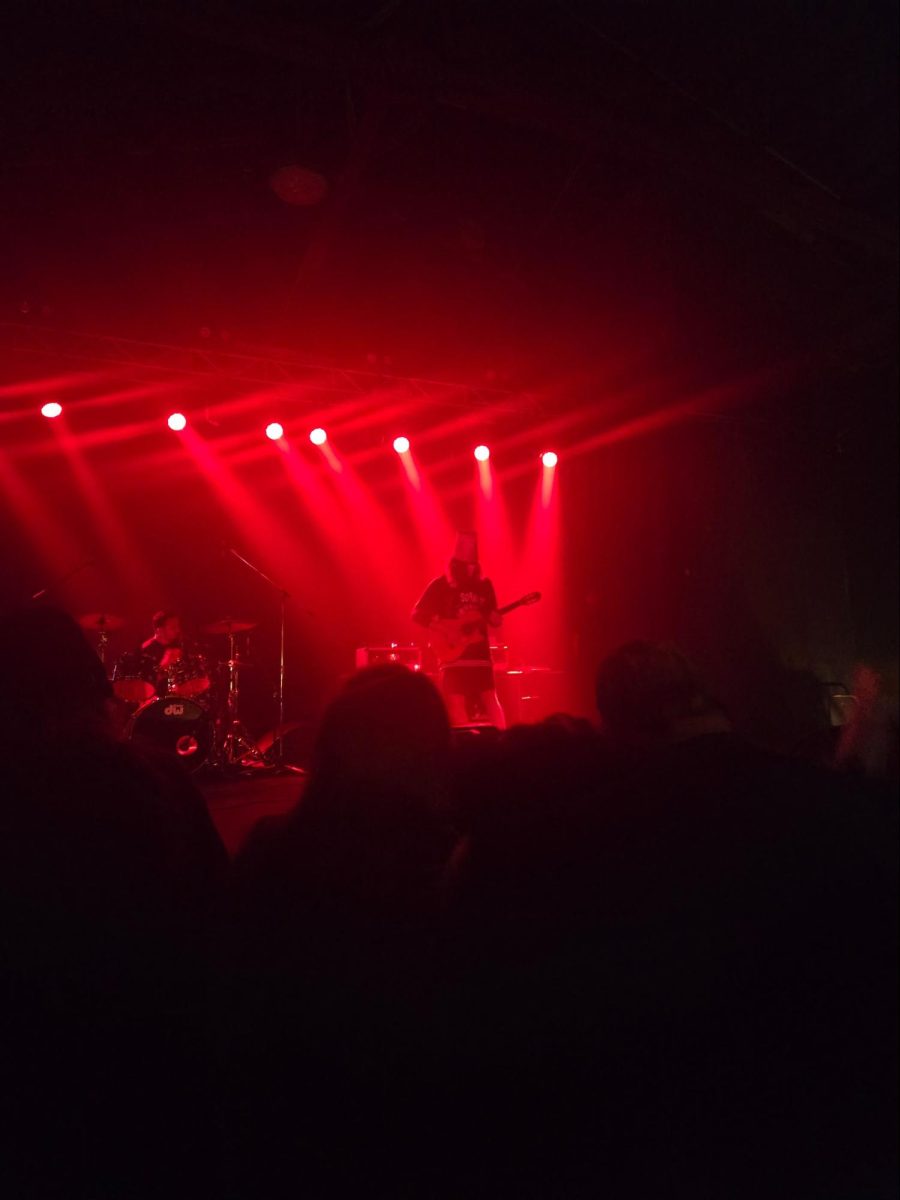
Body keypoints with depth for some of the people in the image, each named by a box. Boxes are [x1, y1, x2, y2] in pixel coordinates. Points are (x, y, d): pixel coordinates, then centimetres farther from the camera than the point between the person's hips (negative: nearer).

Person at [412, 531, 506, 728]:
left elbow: (493, 617, 16)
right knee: (458, 709, -2)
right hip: (454, 658, -3)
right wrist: (444, 630, -14)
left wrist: (496, 620, -8)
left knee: (492, 705, 0)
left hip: (480, 657, 3)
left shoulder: (484, 584, 12)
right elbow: (418, 614, -4)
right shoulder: (442, 584, 0)